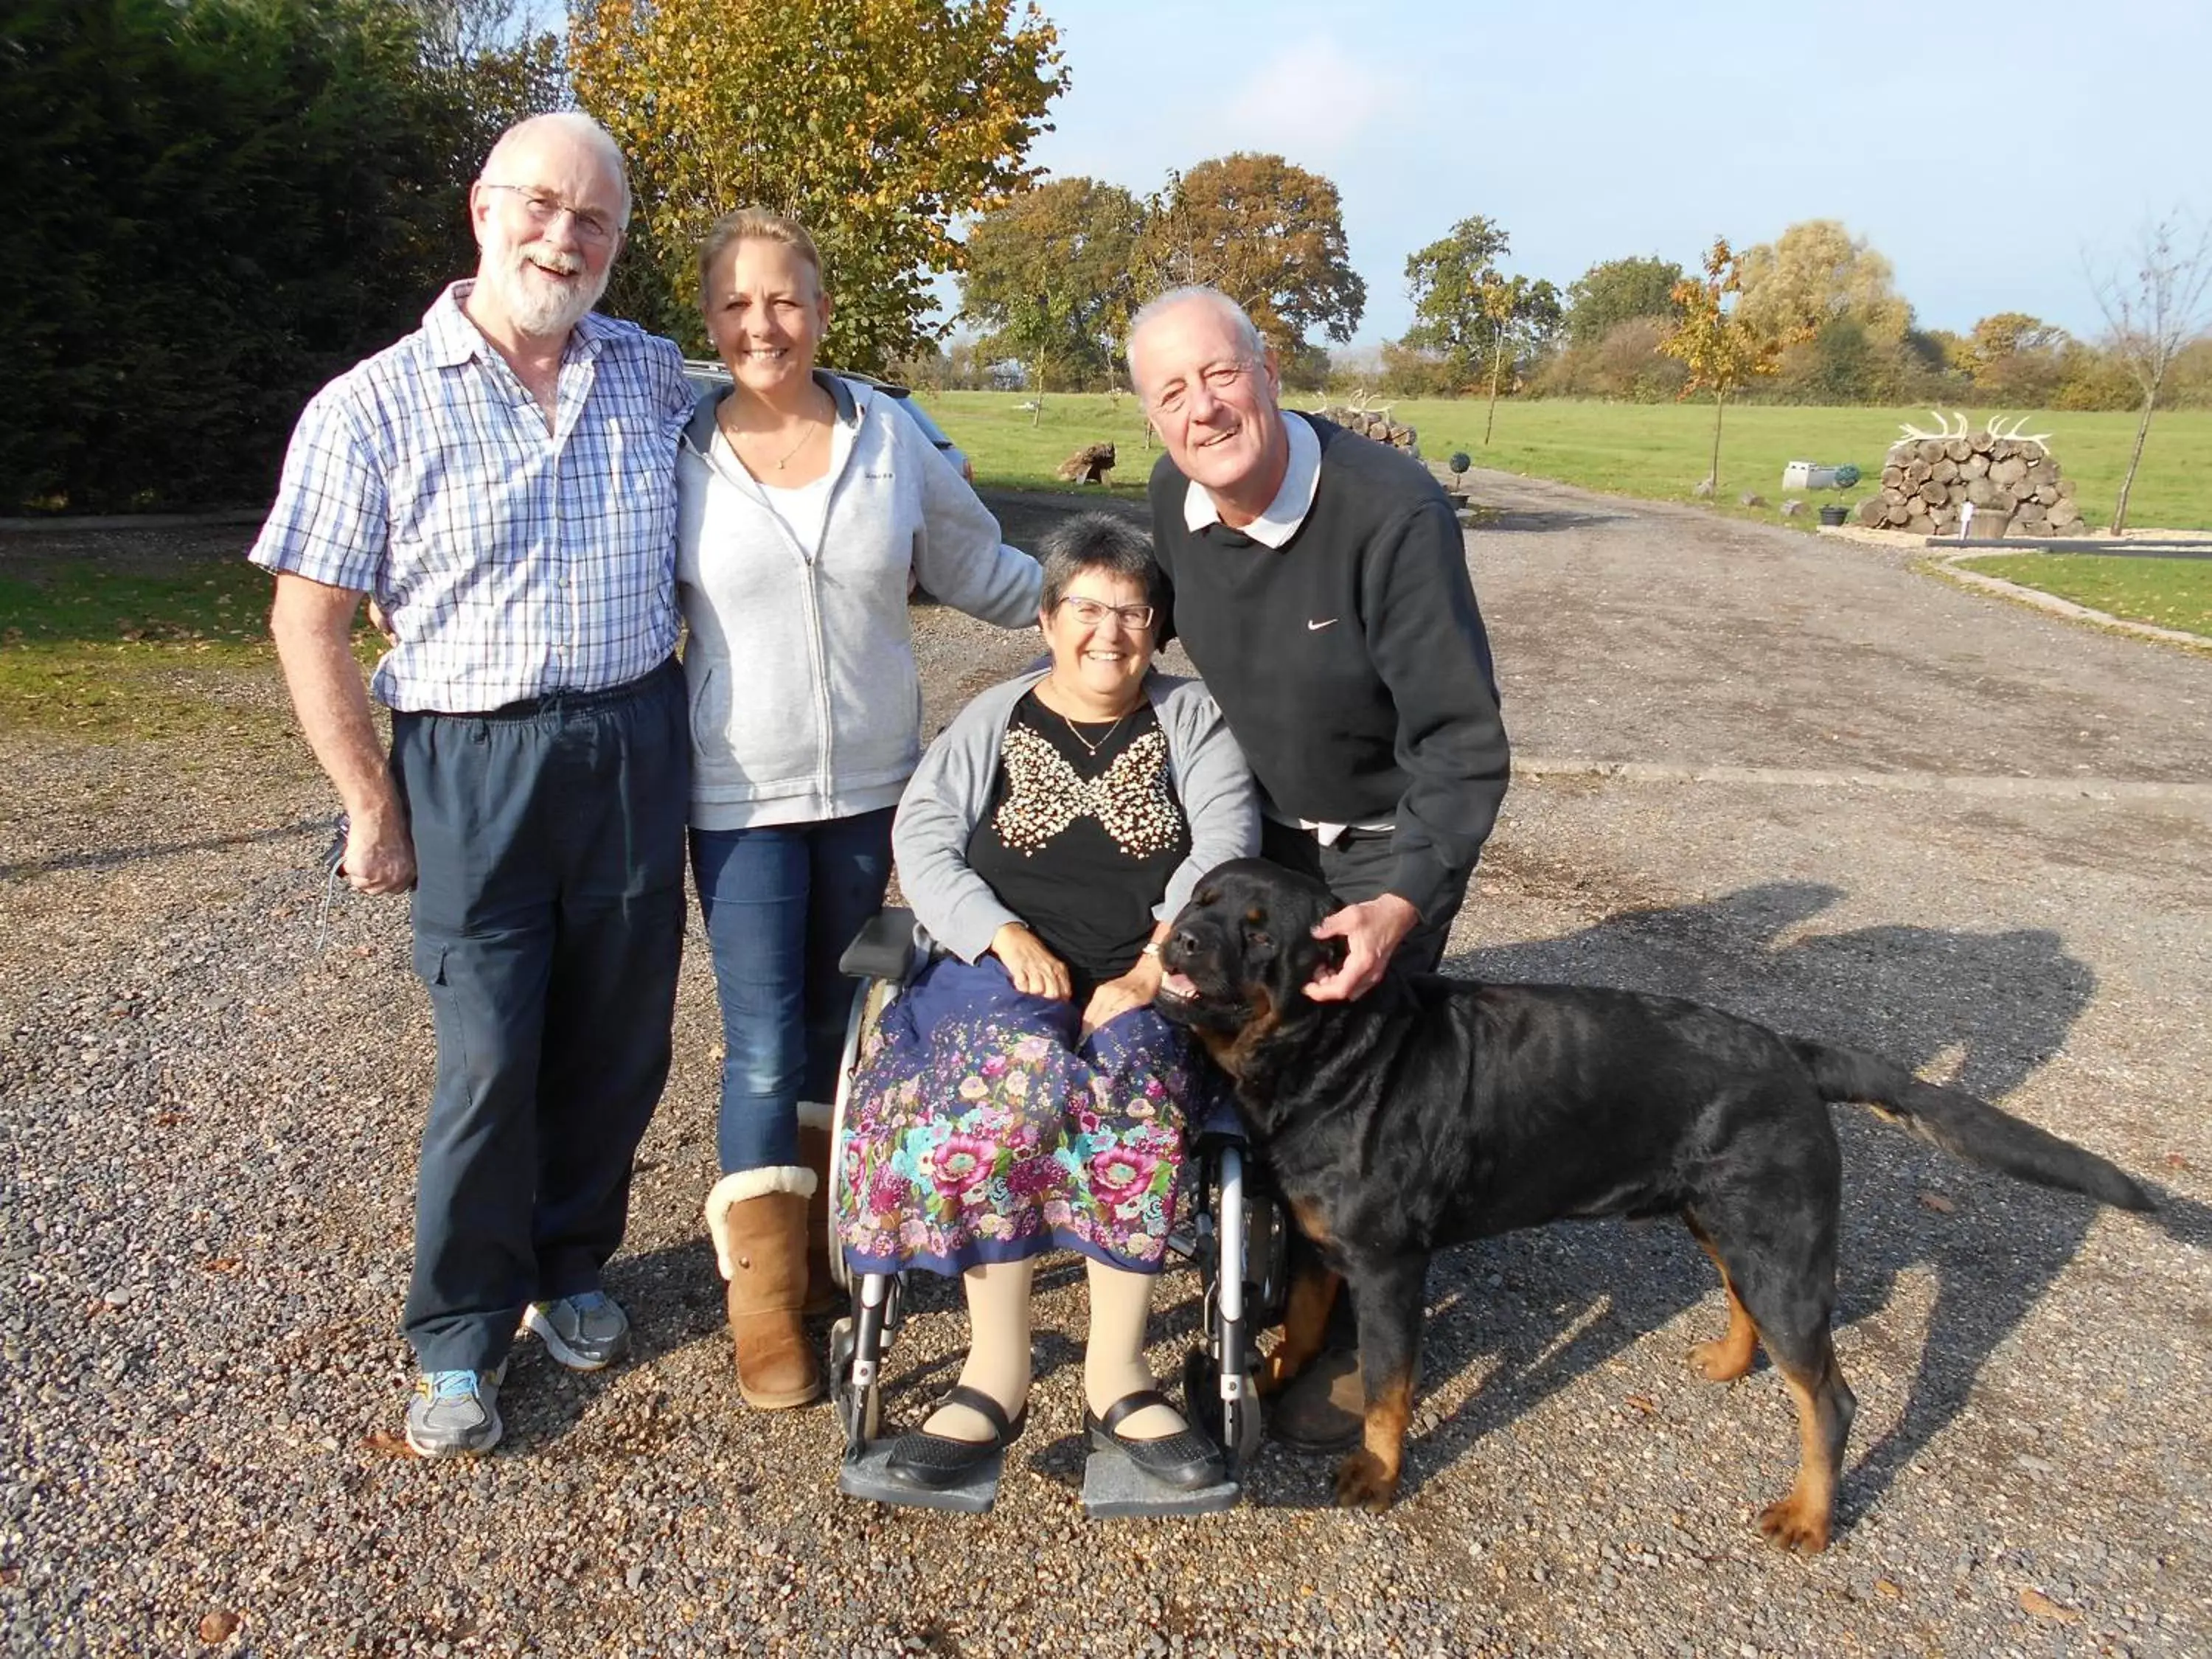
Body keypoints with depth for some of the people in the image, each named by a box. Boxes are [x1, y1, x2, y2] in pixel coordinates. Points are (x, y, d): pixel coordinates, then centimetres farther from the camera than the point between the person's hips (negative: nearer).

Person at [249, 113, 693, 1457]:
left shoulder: (656, 378, 6)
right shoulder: (375, 408, -5)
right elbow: (308, 624, -3)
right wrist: (373, 808, -5)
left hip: (636, 752, 4)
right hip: (471, 760, -3)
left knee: (618, 1044, 11)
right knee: (490, 1060, -2)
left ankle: (571, 1269, 34)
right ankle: (462, 1339, 18)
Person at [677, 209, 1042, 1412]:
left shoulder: (891, 436, 0)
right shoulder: (676, 456, -5)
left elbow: (979, 572, 10)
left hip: (873, 783, 3)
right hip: (743, 795, -2)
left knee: (840, 1026, 15)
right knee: (765, 1044, -3)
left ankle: (819, 1238, 35)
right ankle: (762, 1299, 13)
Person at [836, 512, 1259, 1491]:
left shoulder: (1193, 720, 14)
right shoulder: (992, 722, 17)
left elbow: (1223, 846, -1)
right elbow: (922, 842, 4)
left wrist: (1150, 972, -17)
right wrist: (1006, 935, -14)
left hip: (1145, 982, 0)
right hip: (1006, 972, 0)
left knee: (1134, 1079, -34)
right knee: (1006, 1071, -34)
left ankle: (1116, 1372, -24)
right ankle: (997, 1367, -27)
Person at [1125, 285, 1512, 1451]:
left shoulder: (1393, 511, -30)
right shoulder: (1172, 501, -11)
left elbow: (1459, 739, -29)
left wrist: (1402, 904, -39)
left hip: (1389, 841, -5)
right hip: (1256, 823, 6)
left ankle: (1361, 1342, 20)